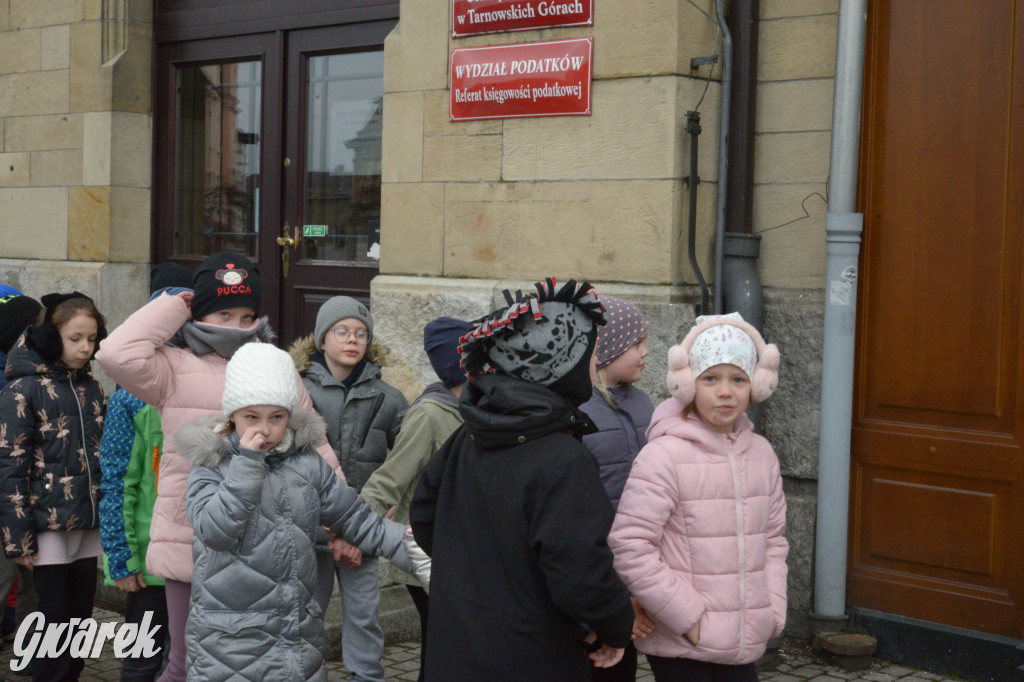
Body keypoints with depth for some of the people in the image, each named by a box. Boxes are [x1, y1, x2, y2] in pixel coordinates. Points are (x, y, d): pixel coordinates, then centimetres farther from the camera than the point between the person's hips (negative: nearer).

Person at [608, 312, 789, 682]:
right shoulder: (664, 456, -14)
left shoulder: (762, 454, 6)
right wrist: (690, 617, -14)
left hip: (744, 642, 6)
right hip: (680, 647, -5)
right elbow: (629, 547, -17)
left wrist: (772, 612, 4)